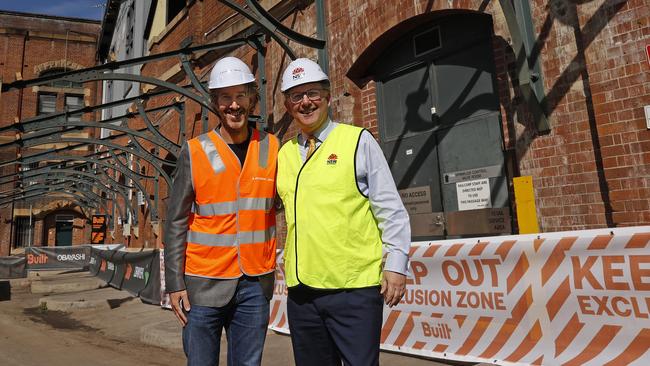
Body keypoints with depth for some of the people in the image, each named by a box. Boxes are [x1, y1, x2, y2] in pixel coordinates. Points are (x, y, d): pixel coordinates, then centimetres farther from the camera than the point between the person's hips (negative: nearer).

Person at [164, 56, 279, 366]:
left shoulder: (272, 148, 2)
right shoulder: (194, 152, -3)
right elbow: (176, 223, -1)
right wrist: (174, 284, -3)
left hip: (255, 285, 2)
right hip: (205, 284, -1)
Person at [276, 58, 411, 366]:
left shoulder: (358, 141, -2)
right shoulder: (284, 154, 11)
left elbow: (391, 209, -4)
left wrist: (396, 265, -8)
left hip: (354, 289, -5)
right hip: (301, 289, 5)